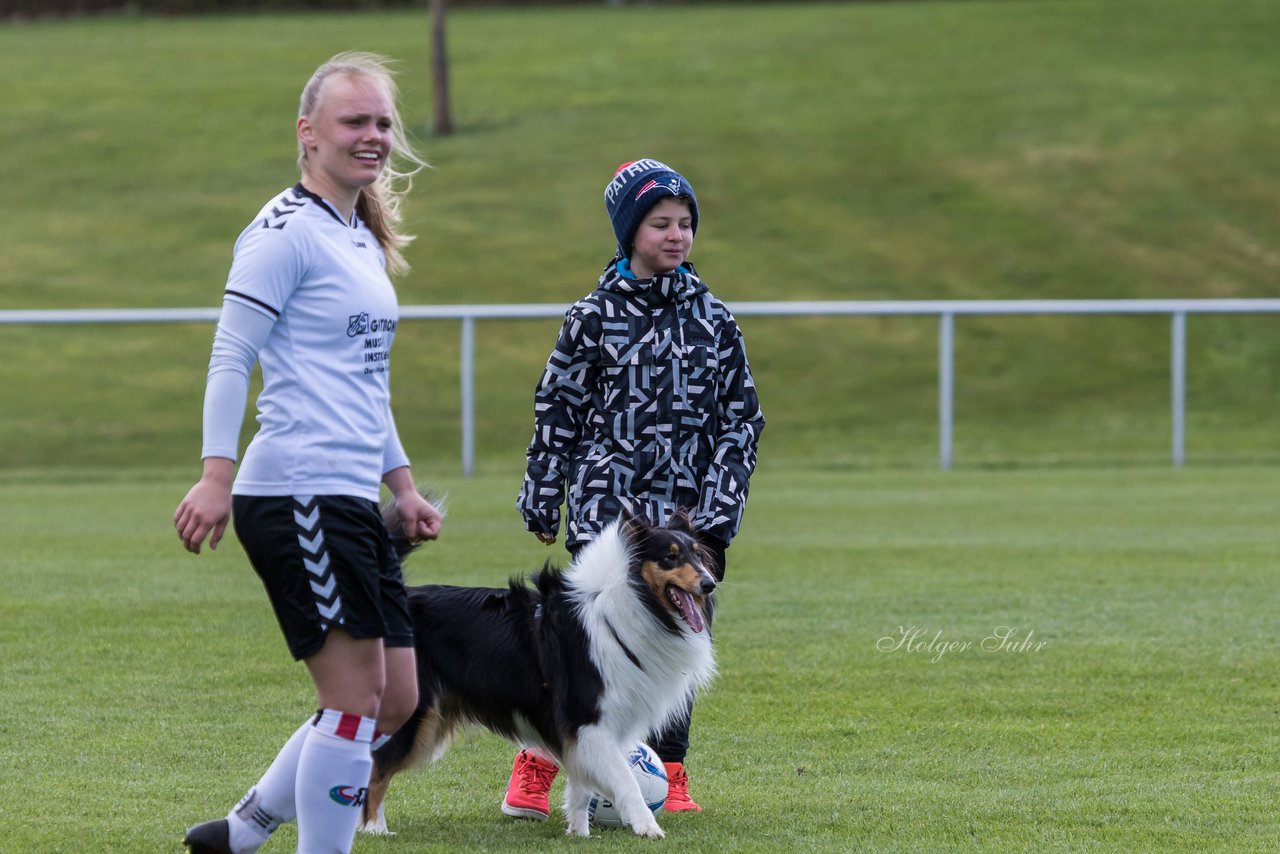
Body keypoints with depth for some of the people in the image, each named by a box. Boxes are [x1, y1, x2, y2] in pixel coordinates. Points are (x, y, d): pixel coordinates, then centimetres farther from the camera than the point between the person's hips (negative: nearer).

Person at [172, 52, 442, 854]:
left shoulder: (365, 241, 19)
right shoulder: (289, 230, -9)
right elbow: (230, 356, -13)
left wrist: (403, 484, 26)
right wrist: (218, 476, -19)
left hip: (351, 502, 10)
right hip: (298, 494, -10)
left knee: (396, 700, 10)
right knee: (357, 699, -9)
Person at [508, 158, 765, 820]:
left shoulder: (711, 318, 6)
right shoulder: (595, 317, 0)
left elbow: (740, 417, 7)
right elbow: (557, 412, 5)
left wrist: (719, 509, -1)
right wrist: (541, 503, 5)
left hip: (686, 515, 3)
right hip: (606, 510, -3)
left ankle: (668, 773, 16)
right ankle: (535, 767, 5)